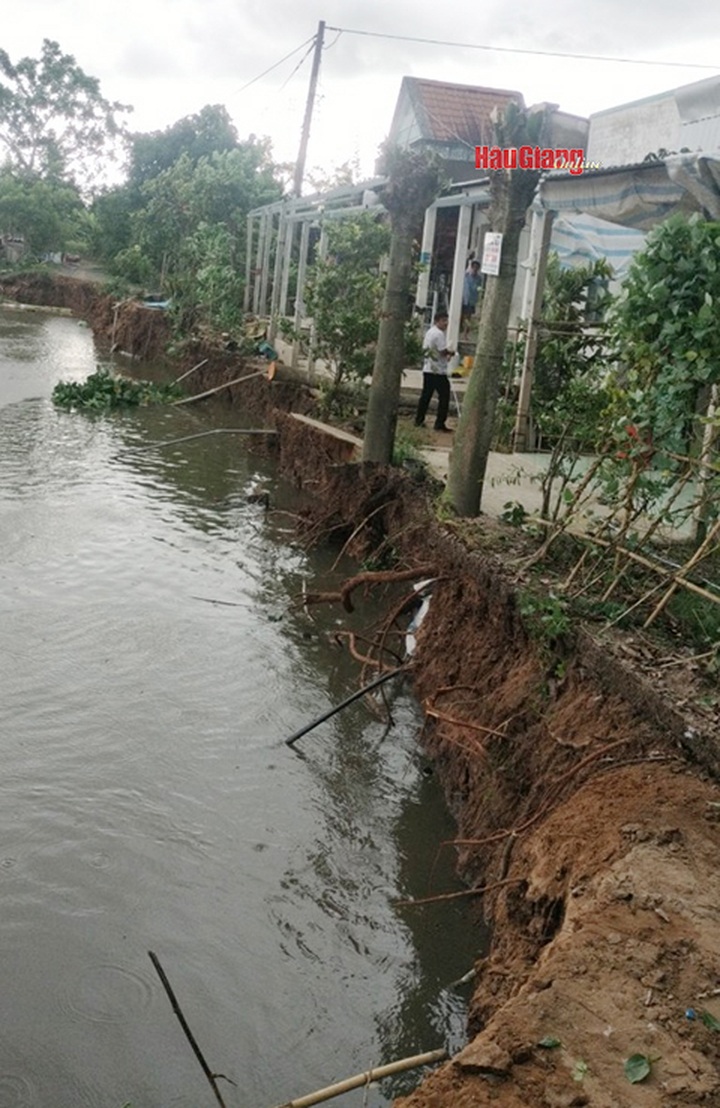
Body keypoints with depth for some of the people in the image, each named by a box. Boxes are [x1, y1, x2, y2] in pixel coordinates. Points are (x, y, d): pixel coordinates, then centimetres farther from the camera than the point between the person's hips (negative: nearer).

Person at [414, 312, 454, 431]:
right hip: (438, 371, -9)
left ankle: (419, 420, 14)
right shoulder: (439, 334, -14)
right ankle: (439, 424, -5)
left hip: (427, 369, 9)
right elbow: (443, 351, -19)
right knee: (444, 396, -3)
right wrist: (451, 353, 2)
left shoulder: (429, 332, 15)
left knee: (425, 396, 12)